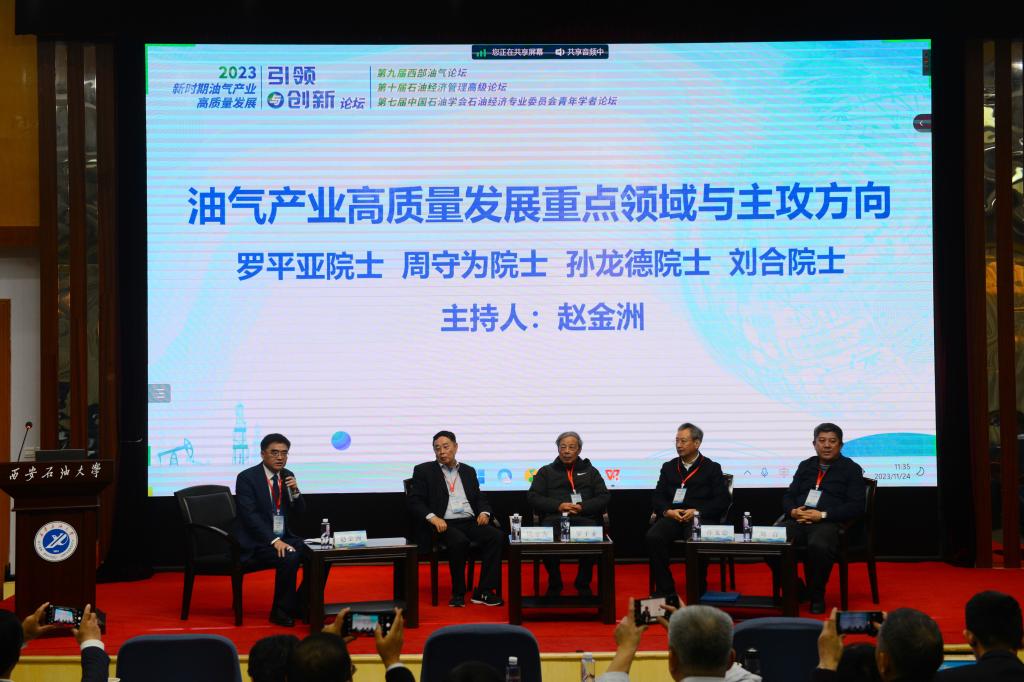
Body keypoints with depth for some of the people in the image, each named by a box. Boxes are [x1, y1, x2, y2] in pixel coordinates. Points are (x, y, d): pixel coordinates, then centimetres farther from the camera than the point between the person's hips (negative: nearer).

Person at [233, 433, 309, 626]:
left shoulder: (287, 476, 9)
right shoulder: (247, 477, -10)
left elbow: (299, 511, 12)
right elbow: (250, 515, -18)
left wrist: (294, 491, -9)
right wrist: (274, 541, -27)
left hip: (283, 537, 7)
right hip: (256, 542, -7)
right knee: (289, 558, -32)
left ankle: (299, 605, 4)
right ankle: (280, 611, -14)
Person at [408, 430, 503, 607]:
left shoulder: (468, 471, 22)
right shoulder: (423, 471, 9)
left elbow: (480, 498, 22)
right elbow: (415, 501, 0)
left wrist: (484, 512, -1)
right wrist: (432, 517, -17)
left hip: (470, 521, 4)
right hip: (444, 524, -4)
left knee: (496, 536, -25)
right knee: (459, 541, -36)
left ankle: (483, 592, -23)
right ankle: (458, 592, -18)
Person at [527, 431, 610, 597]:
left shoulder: (590, 471, 24)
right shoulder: (546, 471, 22)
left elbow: (604, 498, 13)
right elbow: (533, 497, 10)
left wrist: (582, 507, -6)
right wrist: (558, 506, -6)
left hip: (584, 517, 0)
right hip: (554, 518, 0)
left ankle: (583, 583, -9)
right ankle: (554, 583, -10)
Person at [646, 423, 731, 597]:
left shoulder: (712, 468, 11)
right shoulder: (668, 467, 20)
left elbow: (722, 500, 2)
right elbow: (657, 498, 15)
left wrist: (697, 511, -12)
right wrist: (668, 511, -7)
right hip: (672, 517, 3)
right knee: (653, 537, -29)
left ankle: (697, 589, -17)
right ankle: (665, 589, -20)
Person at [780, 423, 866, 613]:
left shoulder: (851, 469, 9)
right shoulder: (805, 466, 24)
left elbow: (856, 506, -2)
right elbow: (788, 496, 23)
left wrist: (822, 515, -12)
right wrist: (792, 511, -3)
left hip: (829, 522, -4)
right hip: (799, 519, 4)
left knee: (818, 546, -40)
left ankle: (816, 596, -14)